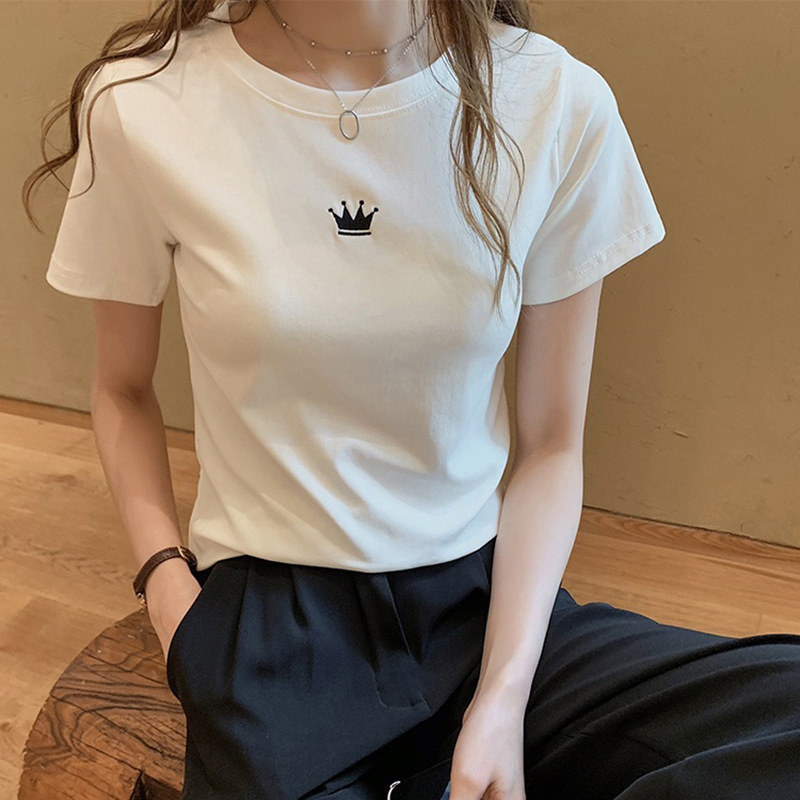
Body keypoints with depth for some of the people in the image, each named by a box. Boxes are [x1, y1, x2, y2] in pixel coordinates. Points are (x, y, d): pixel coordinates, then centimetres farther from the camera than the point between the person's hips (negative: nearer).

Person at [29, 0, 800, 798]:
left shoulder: (559, 103, -6)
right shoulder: (141, 107, -7)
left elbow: (550, 445, -1)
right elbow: (122, 388, 9)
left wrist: (503, 698, -9)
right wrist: (164, 575, -6)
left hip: (485, 593, 3)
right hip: (274, 616, -1)